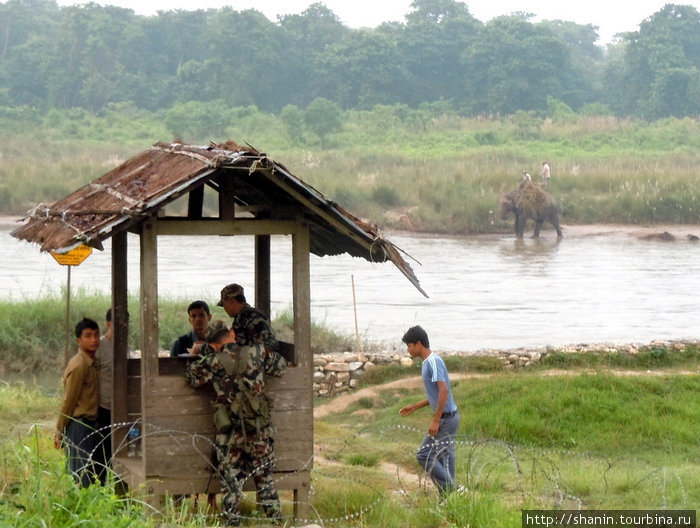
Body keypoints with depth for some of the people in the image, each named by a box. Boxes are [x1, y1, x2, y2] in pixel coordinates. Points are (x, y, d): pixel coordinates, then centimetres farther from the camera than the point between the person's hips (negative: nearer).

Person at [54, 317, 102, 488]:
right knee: (82, 477, -7)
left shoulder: (91, 363, 12)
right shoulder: (79, 366, -15)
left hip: (90, 424, 9)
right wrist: (59, 433, -11)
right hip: (79, 424, -9)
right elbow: (69, 401, -13)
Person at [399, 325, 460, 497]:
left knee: (424, 455, -7)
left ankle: (451, 492, -6)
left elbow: (444, 391, -25)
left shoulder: (433, 362, -17)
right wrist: (414, 407, 23)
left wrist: (435, 420, -24)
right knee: (444, 459, 12)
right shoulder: (428, 363, 15)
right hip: (448, 418, 10)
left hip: (445, 419, -10)